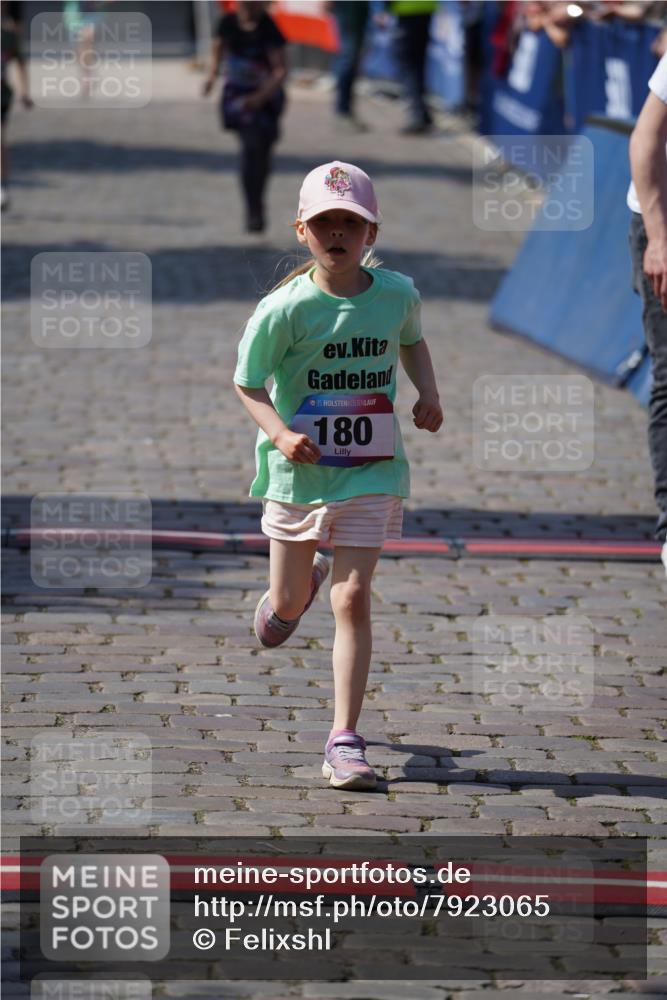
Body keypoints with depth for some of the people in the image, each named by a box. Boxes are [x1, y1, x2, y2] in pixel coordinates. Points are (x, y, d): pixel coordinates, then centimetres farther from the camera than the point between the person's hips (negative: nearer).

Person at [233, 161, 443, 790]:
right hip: (297, 472, 0)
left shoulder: (397, 294, -5)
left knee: (352, 600, -10)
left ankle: (344, 740, -6)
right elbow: (247, 382, -6)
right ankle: (302, 581, 56)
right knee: (287, 607, 16)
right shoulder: (284, 308, -14)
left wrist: (428, 394, 0)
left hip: (370, 472, 0)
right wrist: (279, 433, -23)